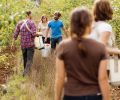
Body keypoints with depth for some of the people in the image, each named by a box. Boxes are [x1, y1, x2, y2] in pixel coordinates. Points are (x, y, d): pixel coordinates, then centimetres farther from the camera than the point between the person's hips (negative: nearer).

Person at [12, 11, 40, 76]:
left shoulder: (20, 23, 5)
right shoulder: (31, 23, -11)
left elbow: (15, 34, 5)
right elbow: (33, 33, -18)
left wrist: (13, 43, 12)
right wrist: (38, 34, 2)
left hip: (22, 44, 5)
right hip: (30, 44, -5)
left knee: (25, 59, 18)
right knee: (29, 59, -5)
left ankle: (26, 71, 28)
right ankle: (26, 73, -20)